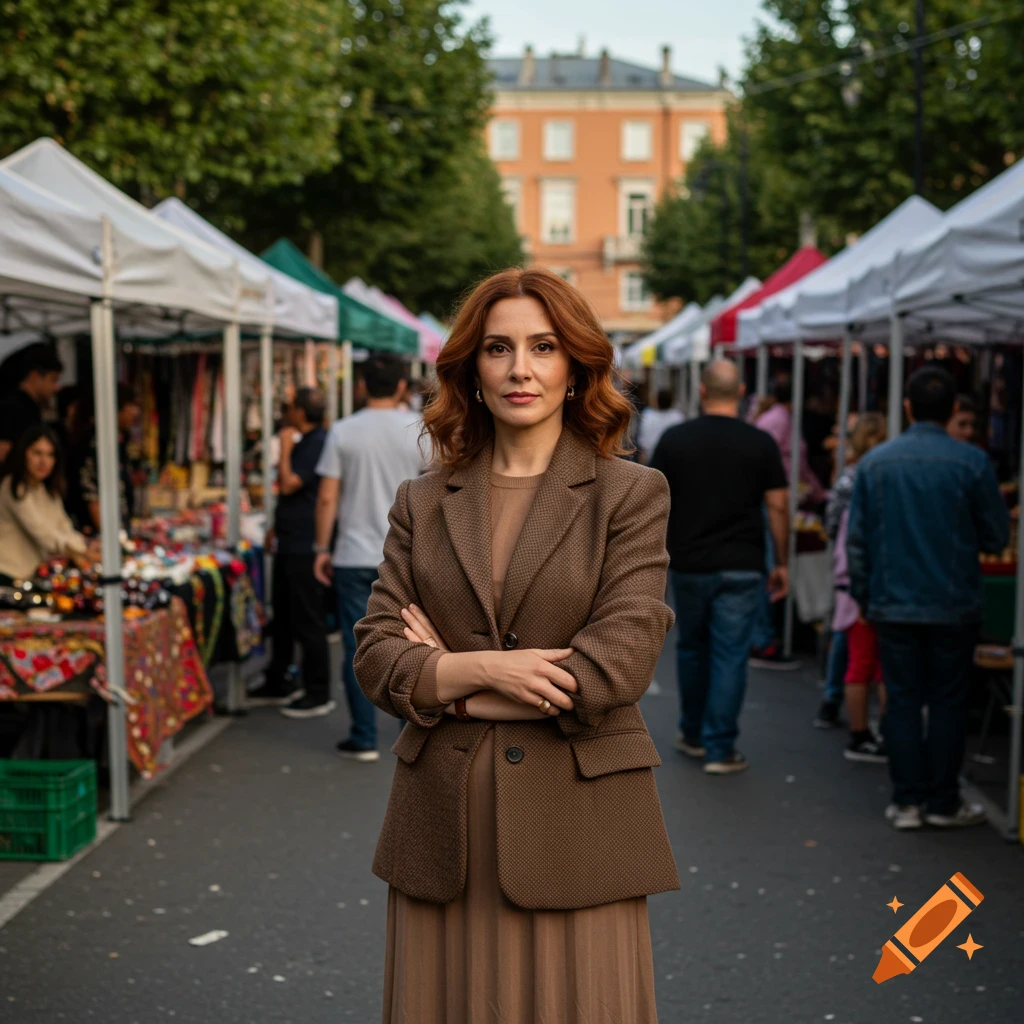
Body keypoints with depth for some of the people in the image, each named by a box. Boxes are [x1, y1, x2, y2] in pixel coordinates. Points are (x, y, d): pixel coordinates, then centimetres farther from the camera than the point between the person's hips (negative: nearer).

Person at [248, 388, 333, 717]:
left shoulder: (319, 443, -17)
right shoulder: (304, 442, 15)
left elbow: (290, 485, -22)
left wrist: (285, 448, -13)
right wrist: (277, 528, 22)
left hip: (305, 546, -11)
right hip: (289, 543, 11)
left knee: (308, 622, -4)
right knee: (283, 616, 18)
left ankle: (318, 695, 4)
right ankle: (278, 684, 29)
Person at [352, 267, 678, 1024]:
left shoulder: (632, 494, -1)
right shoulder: (422, 503, 9)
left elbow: (617, 663, -11)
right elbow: (376, 657, 3)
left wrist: (445, 682, -5)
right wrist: (482, 668, -15)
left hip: (574, 824, -2)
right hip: (445, 826, 3)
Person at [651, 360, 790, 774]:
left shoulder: (675, 438, -1)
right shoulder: (761, 443, -3)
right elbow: (778, 506, -3)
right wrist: (781, 562, 6)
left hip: (688, 565, 2)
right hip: (741, 568, -1)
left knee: (691, 648, 18)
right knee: (730, 656, 2)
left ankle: (692, 735, 29)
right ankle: (720, 748, 3)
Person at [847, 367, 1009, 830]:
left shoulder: (875, 462, -2)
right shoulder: (972, 462, -9)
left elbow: (856, 539, 3)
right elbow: (997, 536, -2)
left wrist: (863, 594, 14)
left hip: (893, 605, 2)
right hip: (953, 606, -2)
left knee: (903, 701, 8)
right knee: (948, 703, 8)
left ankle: (907, 801, 12)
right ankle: (943, 802, 14)